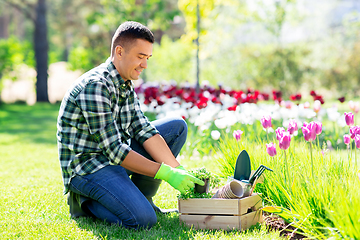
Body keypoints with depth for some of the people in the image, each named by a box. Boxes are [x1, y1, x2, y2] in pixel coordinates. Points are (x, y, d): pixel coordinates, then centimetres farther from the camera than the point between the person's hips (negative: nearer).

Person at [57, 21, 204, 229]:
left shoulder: (125, 85, 7)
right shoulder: (95, 86, -23)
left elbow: (144, 131, 1)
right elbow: (114, 150, -25)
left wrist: (179, 170, -10)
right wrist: (167, 174, -24)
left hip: (117, 156, 9)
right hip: (86, 166, -9)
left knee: (177, 126, 6)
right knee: (144, 219, -28)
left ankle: (140, 197, 9)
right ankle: (86, 202, -2)